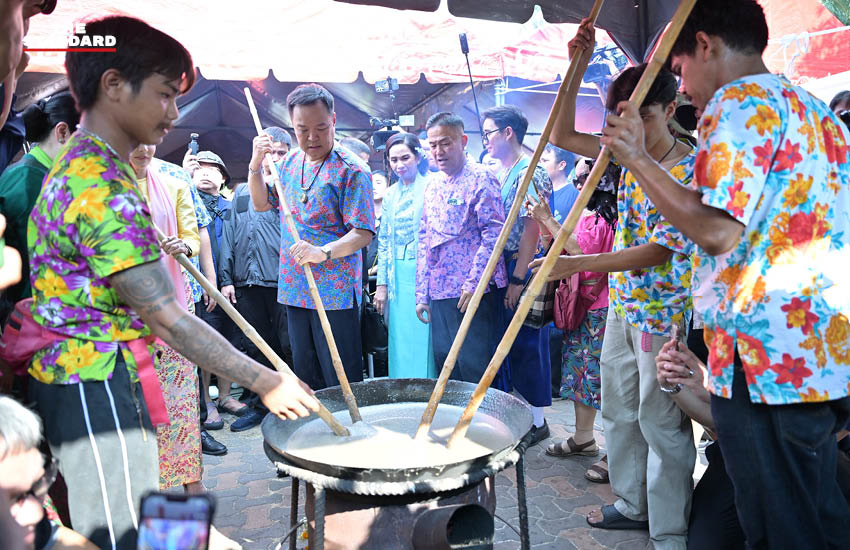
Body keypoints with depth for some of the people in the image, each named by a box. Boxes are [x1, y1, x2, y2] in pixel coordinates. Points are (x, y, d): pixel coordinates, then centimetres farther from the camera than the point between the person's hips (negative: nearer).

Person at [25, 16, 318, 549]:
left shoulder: (72, 165, 13)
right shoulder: (103, 185, -22)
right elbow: (169, 321, -24)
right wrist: (268, 383, -19)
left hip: (69, 381, 10)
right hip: (99, 389, -10)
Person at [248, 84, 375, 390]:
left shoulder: (352, 170, -12)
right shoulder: (289, 163, 10)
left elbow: (363, 233, -17)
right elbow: (262, 204, 21)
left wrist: (324, 252, -34)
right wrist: (255, 165, 4)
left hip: (336, 293, -6)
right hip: (295, 289, 7)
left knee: (341, 383, 0)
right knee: (305, 377, 17)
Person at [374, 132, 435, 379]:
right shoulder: (391, 194, 13)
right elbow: (383, 241, 15)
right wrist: (382, 283, 10)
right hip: (397, 277, 6)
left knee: (422, 342, -2)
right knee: (400, 344, 10)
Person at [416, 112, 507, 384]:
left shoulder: (480, 178, -4)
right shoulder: (432, 184, 17)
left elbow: (493, 233, -13)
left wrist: (473, 282, -18)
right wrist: (421, 293, 14)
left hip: (470, 292, -7)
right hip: (438, 293, 7)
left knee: (474, 370, -1)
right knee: (445, 367, 12)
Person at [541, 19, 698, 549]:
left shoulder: (692, 170, -18)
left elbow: (657, 251, -24)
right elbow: (563, 135, 9)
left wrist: (576, 264, -28)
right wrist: (577, 66, -1)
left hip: (665, 309, -8)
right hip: (623, 302, 8)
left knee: (660, 420, 1)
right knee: (618, 410, 17)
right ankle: (633, 506, 35)